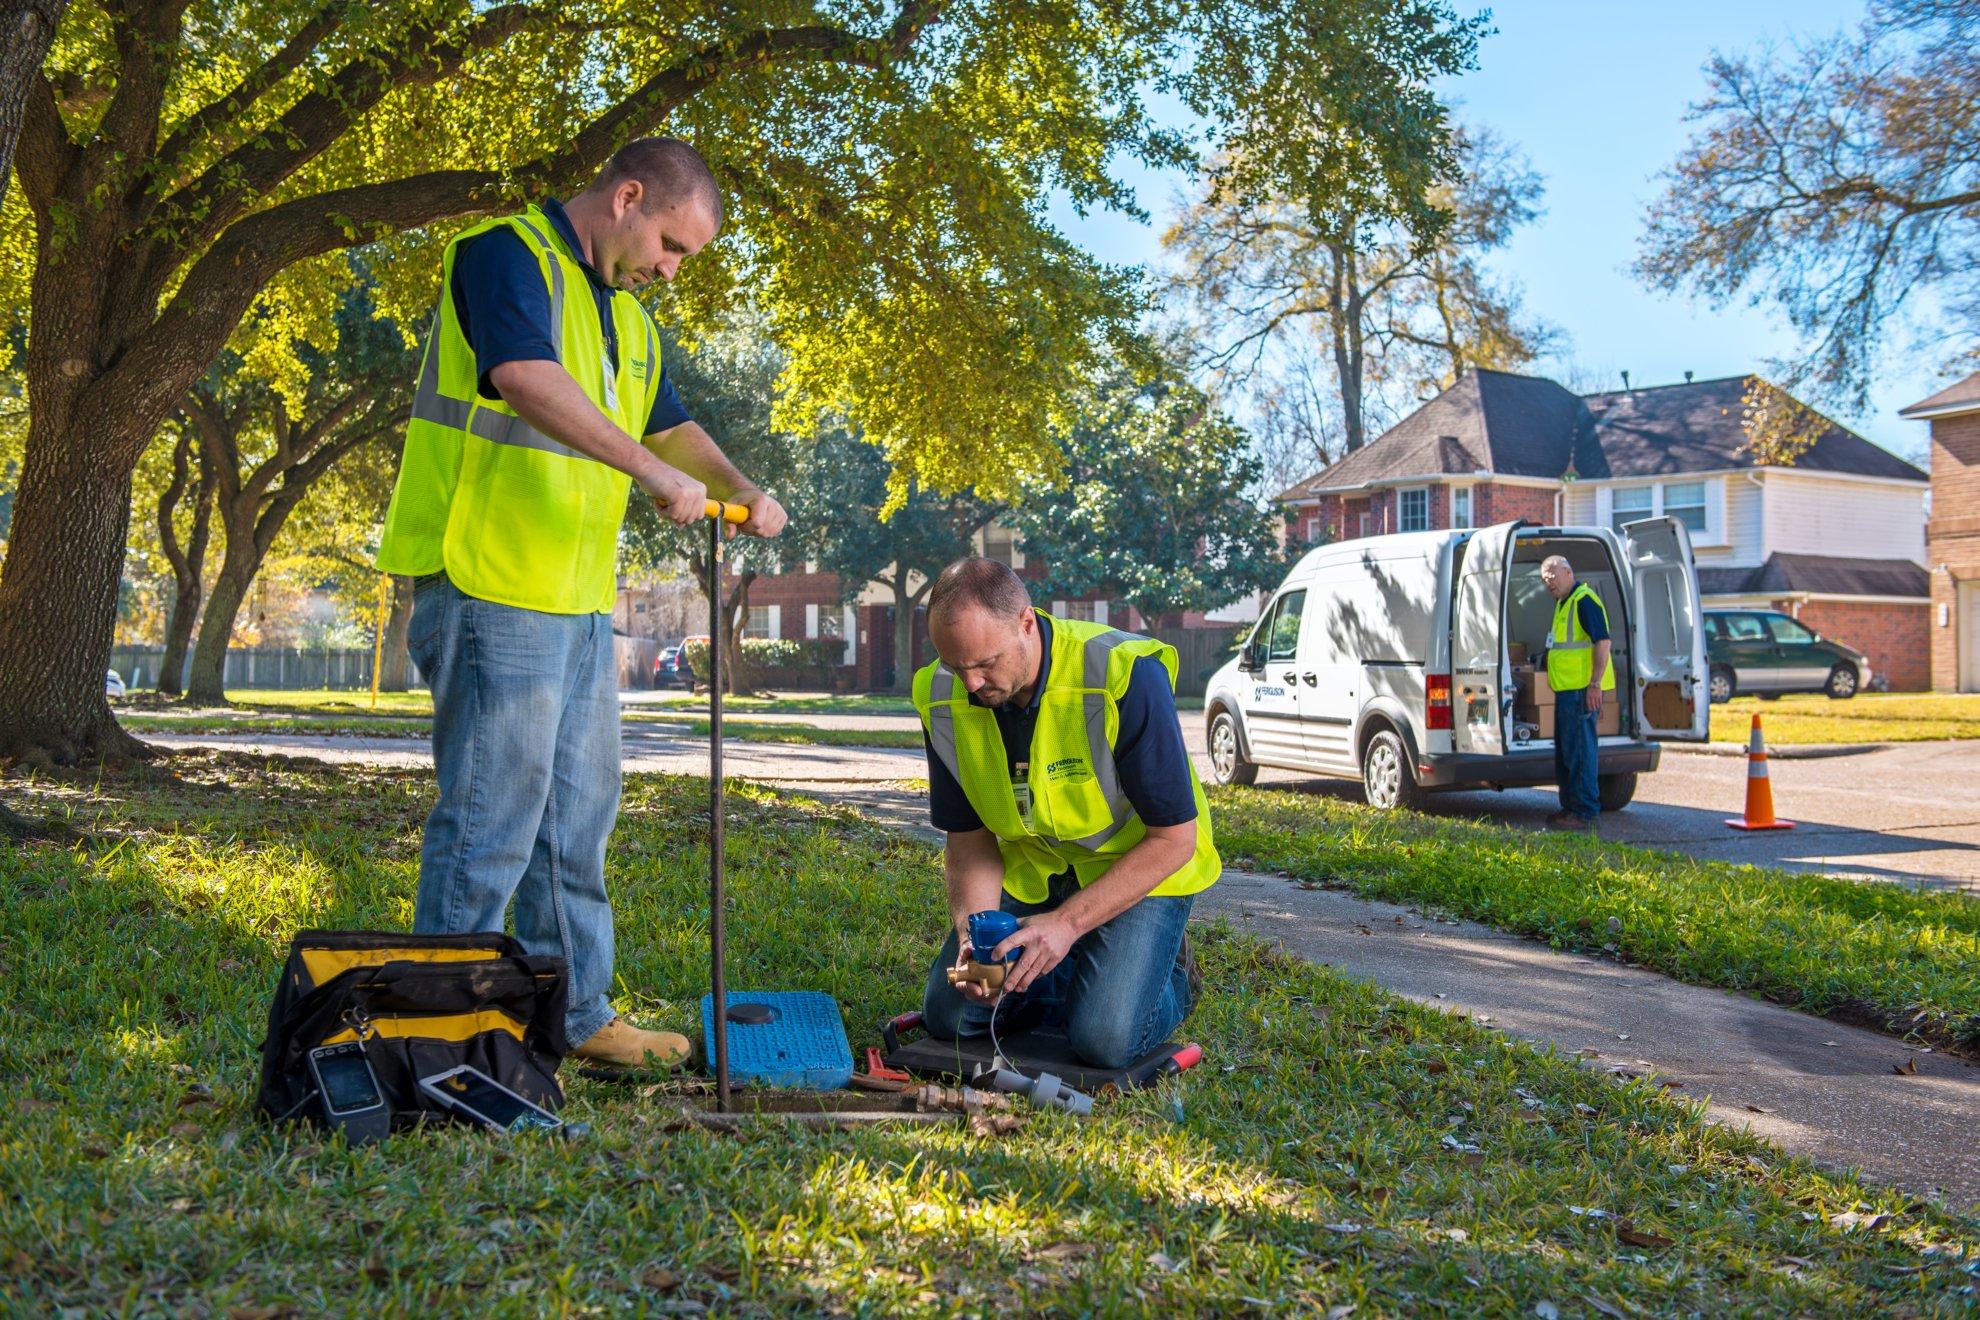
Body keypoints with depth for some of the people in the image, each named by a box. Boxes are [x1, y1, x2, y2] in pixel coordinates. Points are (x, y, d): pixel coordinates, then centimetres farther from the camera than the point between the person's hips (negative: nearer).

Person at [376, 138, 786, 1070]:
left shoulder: (625, 315, 20)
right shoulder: (506, 255, -9)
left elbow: (671, 425, 27)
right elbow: (528, 379, -26)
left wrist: (740, 490, 8)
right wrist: (653, 471, -32)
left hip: (580, 602, 10)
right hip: (492, 588, -9)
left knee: (577, 817, 13)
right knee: (491, 817, -6)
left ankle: (578, 1017, 23)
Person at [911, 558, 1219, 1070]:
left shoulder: (1125, 677, -31)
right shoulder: (941, 697, -15)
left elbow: (1174, 839, -24)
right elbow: (968, 839, -4)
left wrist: (1067, 923, -30)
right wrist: (972, 935, -23)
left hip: (1140, 867, -5)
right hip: (1030, 869, 5)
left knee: (1105, 1039, -21)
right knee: (949, 1017, -4)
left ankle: (1173, 979, 12)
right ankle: (1072, 973, 20)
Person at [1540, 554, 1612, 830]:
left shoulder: (1584, 600, -12)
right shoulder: (1563, 604, 20)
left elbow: (1602, 641, -19)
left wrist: (1595, 683, -24)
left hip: (1581, 689, -11)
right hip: (1566, 689, 11)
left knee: (1579, 750, -8)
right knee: (1565, 752, 16)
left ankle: (1585, 812, -5)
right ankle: (1570, 807, 24)